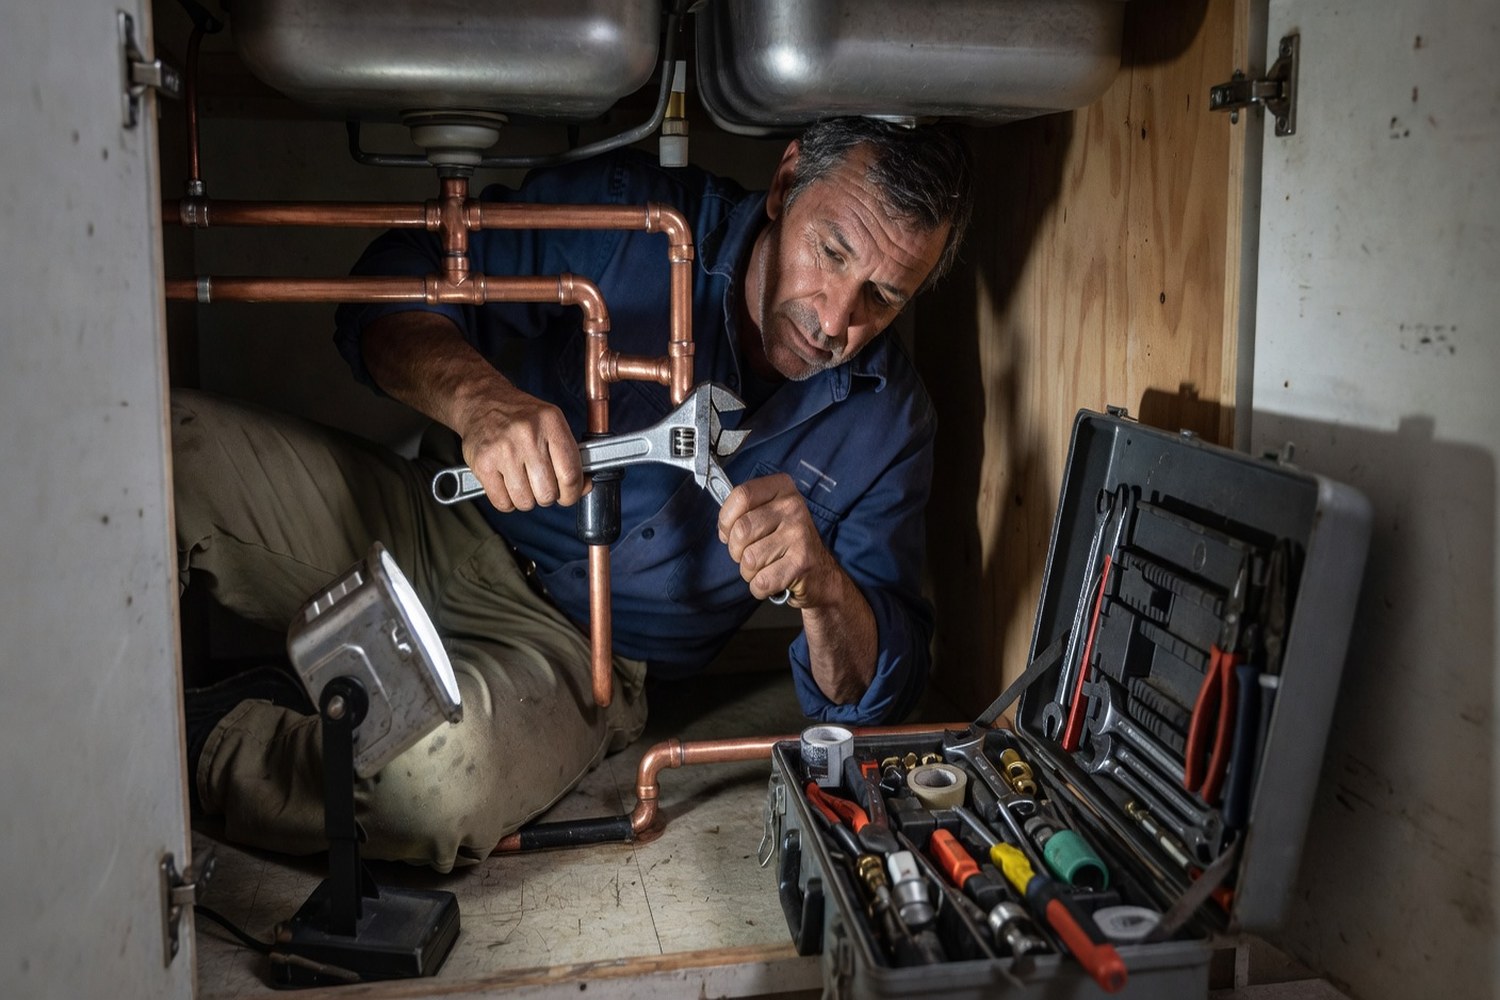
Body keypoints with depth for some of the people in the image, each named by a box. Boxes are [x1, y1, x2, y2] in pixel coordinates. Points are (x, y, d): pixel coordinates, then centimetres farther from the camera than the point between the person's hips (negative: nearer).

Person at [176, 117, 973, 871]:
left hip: (566, 650, 0)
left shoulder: (888, 421, -4)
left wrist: (820, 585, -28)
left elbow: (877, 698, -5)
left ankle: (183, 741, -8)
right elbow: (393, 291, -12)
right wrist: (480, 398, -34)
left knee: (447, 775, -36)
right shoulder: (631, 218, -10)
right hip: (423, 529, 1)